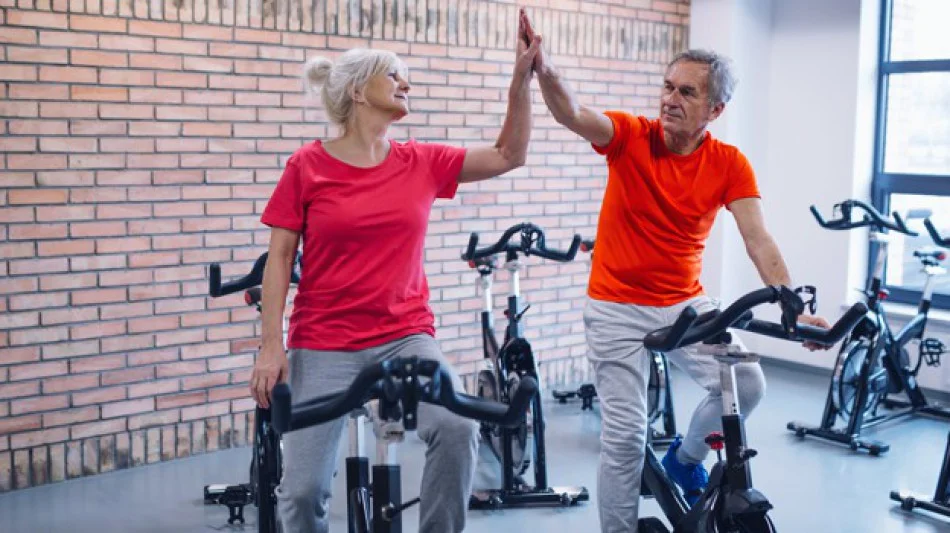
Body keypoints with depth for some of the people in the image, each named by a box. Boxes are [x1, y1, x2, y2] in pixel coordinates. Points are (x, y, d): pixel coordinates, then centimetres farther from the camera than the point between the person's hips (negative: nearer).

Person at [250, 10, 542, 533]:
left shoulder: (422, 163, 4)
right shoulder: (308, 165, -4)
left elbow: (508, 155, 6)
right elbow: (279, 258, -3)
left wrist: (522, 78, -4)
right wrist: (270, 347, -8)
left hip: (406, 336, 2)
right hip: (323, 344, -2)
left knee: (457, 428, -25)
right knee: (302, 488, -4)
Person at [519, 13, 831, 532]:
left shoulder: (730, 165, -6)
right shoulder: (631, 136, -10)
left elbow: (759, 242, -12)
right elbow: (573, 114, -28)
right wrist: (543, 68, -48)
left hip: (686, 304, 2)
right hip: (617, 307, -2)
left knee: (746, 383, -14)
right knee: (624, 435, -3)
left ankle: (685, 459, 17)